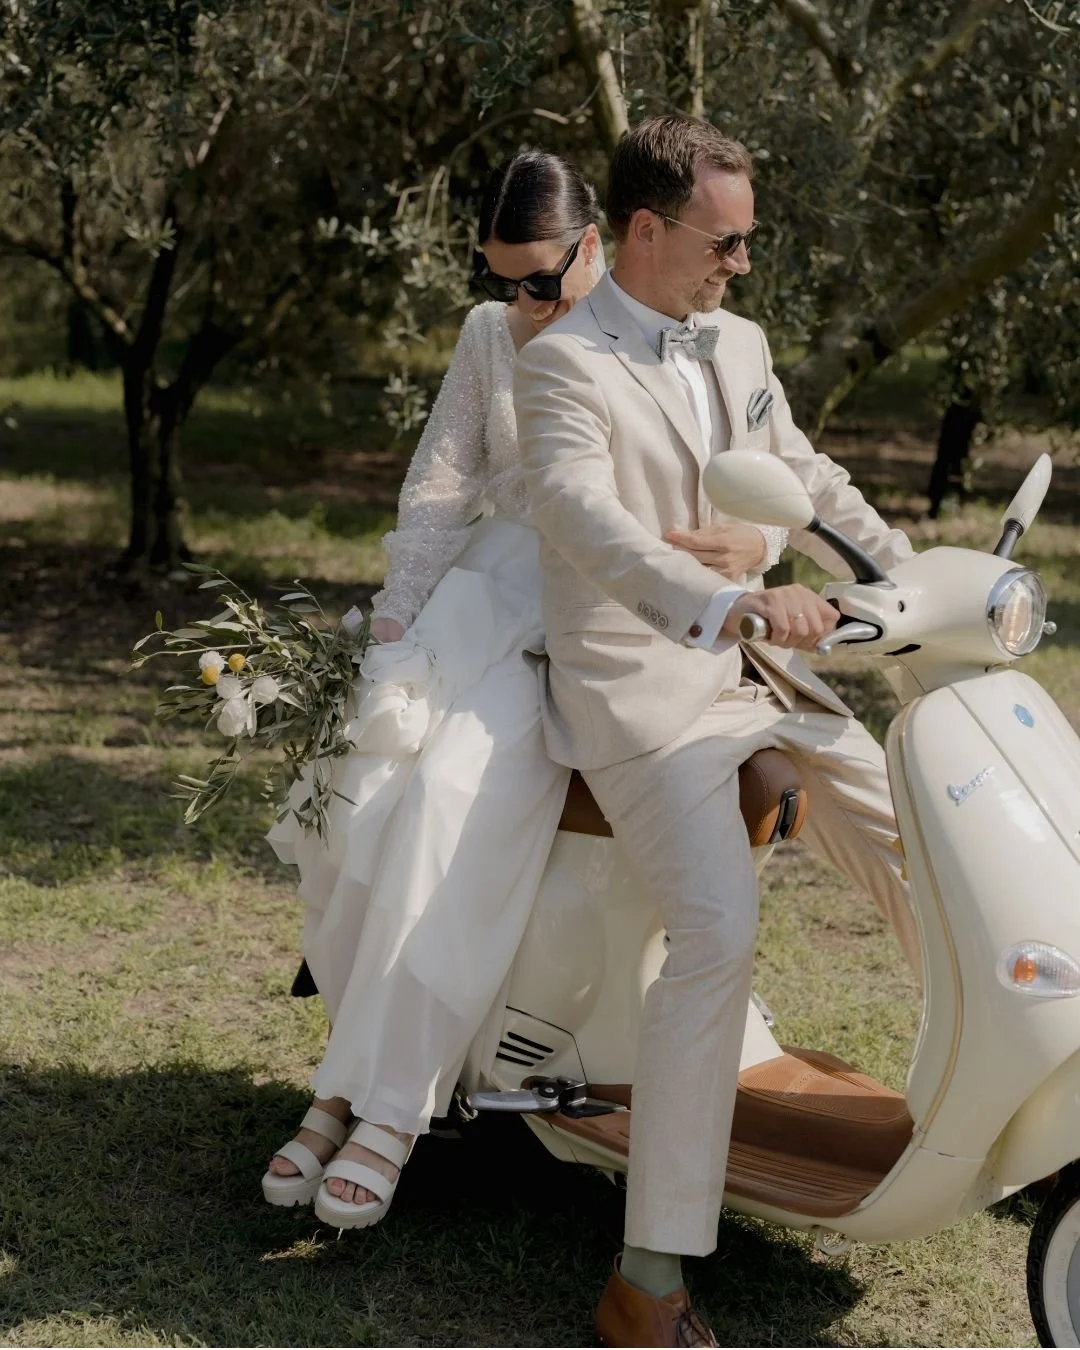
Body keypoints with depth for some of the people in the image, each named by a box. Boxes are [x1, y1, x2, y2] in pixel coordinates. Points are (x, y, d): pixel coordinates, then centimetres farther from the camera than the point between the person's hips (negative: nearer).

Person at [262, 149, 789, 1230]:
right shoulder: (489, 334, 13)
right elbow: (439, 483, 10)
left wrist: (751, 543, -22)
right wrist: (392, 627, -1)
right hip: (488, 595, 4)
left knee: (451, 800, -28)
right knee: (355, 797, -20)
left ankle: (389, 1107, -22)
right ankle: (350, 1076, -7)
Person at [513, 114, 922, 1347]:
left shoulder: (739, 347, 14)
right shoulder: (564, 365, -10)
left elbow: (812, 488, 18)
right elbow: (585, 518, -27)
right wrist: (729, 600, -44)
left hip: (766, 673, 8)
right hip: (642, 688, -8)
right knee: (717, 935, -24)